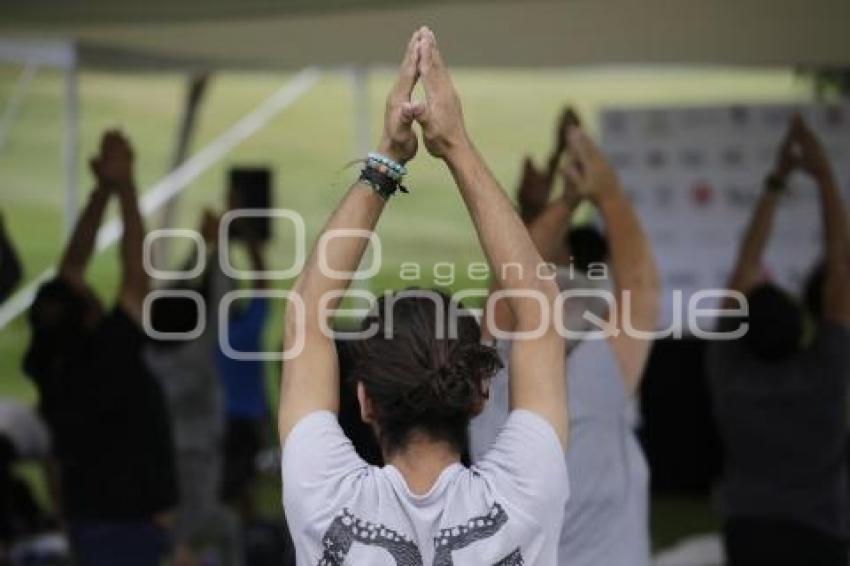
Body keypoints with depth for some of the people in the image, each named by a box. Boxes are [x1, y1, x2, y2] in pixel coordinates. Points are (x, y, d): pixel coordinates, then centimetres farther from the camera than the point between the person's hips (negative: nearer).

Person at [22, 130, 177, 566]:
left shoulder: (50, 364, -3)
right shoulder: (105, 360, -22)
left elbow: (72, 267, 3)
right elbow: (137, 278, -22)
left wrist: (102, 190, 0)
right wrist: (125, 189, -19)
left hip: (90, 517, 8)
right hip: (129, 524, -8)